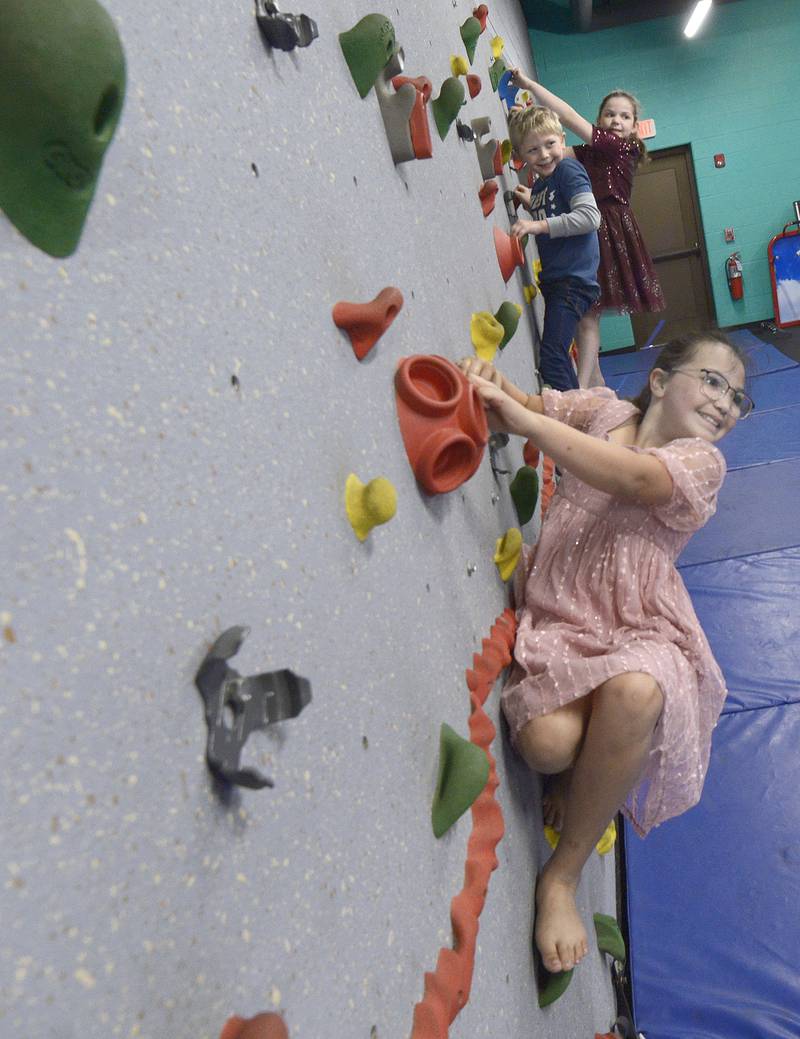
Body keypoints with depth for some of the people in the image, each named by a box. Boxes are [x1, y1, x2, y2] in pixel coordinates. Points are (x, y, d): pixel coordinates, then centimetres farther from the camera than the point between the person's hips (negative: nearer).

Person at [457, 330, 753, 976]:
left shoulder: (702, 462, 4)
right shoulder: (603, 410, 14)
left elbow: (634, 479, -17)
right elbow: (520, 408, 15)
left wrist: (524, 420, -24)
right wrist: (487, 383, -12)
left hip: (640, 633, -1)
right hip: (558, 620, 1)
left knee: (633, 693, -38)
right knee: (548, 742, -29)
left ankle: (563, 875, -14)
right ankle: (575, 770, 14)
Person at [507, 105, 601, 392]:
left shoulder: (568, 169, -7)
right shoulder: (540, 184, 18)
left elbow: (590, 216, -20)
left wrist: (538, 225, -22)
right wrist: (531, 204, 14)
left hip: (573, 280, -10)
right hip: (552, 280, 10)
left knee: (551, 358, -18)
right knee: (556, 357, 12)